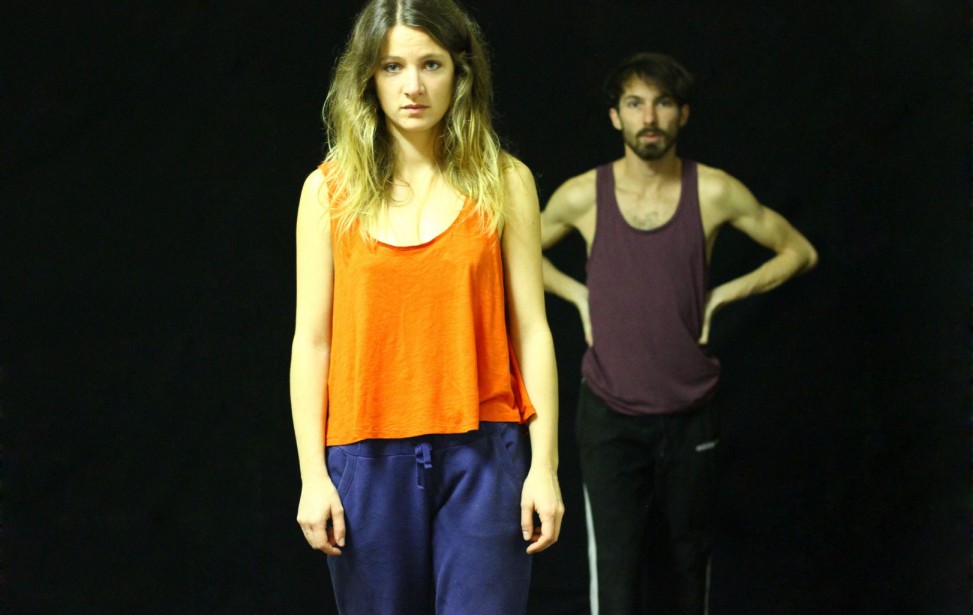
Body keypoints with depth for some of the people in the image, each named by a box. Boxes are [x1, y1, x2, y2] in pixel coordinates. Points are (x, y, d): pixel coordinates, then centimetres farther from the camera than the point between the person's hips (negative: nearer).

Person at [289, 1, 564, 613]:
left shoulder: (504, 182, 5)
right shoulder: (331, 190, 6)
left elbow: (531, 330, 3)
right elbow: (312, 340, 5)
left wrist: (545, 465, -3)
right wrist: (313, 475, -1)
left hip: (481, 451, -1)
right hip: (369, 454, 1)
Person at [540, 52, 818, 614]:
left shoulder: (714, 193, -7)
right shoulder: (582, 195, -6)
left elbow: (799, 252, 6)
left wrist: (725, 294, -2)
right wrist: (578, 294, 1)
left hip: (690, 412, 1)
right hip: (610, 414, -1)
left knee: (688, 556, 13)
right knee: (616, 567, -7)